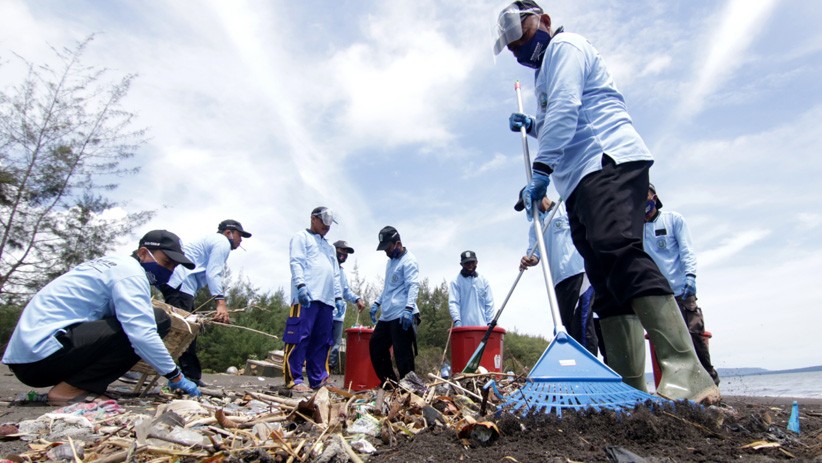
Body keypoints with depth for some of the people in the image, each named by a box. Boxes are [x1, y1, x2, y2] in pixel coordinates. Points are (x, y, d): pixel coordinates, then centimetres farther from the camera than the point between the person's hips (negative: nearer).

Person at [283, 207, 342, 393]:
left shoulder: (330, 247, 30)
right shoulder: (302, 237, 9)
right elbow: (296, 262, -5)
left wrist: (338, 296, 17)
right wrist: (301, 285, -19)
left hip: (326, 300, 7)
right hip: (307, 297, -7)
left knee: (322, 341, 5)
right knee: (300, 337, -10)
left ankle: (318, 379, 10)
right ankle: (294, 380, -5)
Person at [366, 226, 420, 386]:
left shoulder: (409, 260, -7)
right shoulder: (390, 261, 21)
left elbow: (413, 286, -18)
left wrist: (409, 308, -28)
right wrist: (377, 303, 22)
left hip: (401, 316, -10)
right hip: (386, 316, 10)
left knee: (402, 353, -6)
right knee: (375, 346, 13)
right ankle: (389, 382, 25)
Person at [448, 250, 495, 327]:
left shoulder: (483, 281, 13)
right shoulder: (455, 282, 4)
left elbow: (489, 303, 10)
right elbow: (453, 302, -5)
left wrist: (490, 323, 0)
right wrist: (457, 320, -19)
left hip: (482, 326, 3)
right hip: (464, 326, -2)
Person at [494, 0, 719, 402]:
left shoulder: (564, 46, 7)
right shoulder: (546, 69, 35)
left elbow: (565, 110, -11)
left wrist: (540, 170, -17)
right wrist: (531, 125, 28)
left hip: (609, 161, -9)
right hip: (581, 180, 10)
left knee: (617, 249, -29)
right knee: (605, 282, 0)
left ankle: (686, 372, -31)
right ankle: (630, 387, 0)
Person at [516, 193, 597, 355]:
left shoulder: (567, 207, 8)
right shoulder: (534, 228, 24)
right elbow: (535, 253, 10)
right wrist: (529, 259, -15)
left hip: (580, 272, -6)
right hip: (560, 280, 7)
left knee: (581, 323, -14)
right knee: (569, 327, 5)